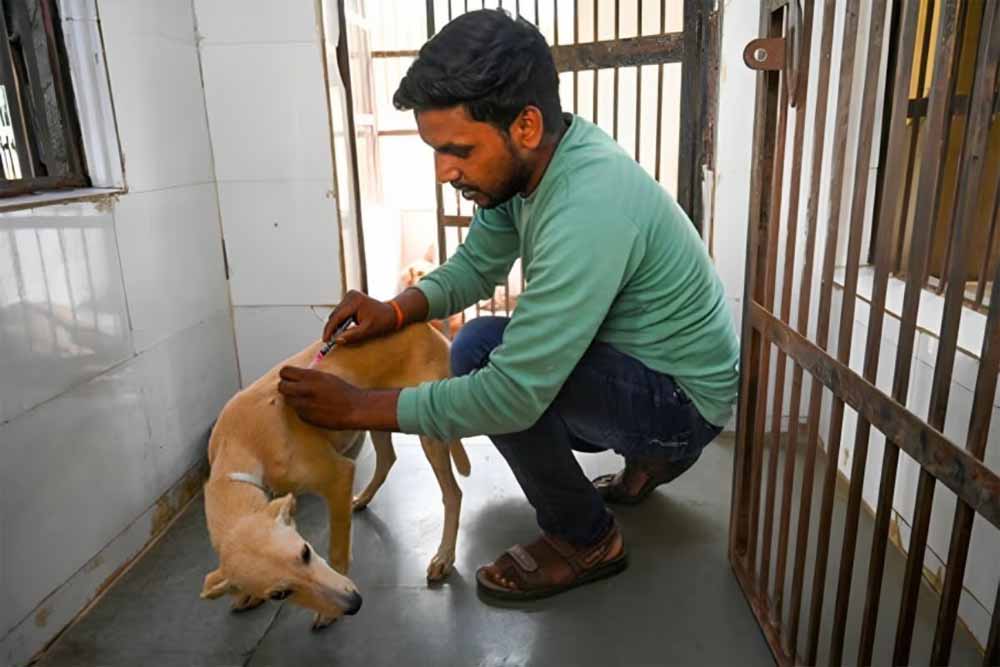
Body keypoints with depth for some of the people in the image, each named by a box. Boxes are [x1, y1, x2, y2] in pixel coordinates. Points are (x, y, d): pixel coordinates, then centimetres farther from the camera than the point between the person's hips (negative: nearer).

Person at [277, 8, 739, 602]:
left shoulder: (587, 211, -34)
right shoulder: (527, 163, -6)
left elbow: (512, 394, -34)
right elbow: (476, 264, 6)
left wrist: (359, 408, -24)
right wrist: (396, 310, -13)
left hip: (685, 399, -9)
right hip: (637, 364, 9)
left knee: (480, 351, -26)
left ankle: (586, 540, -3)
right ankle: (651, 456, 23)